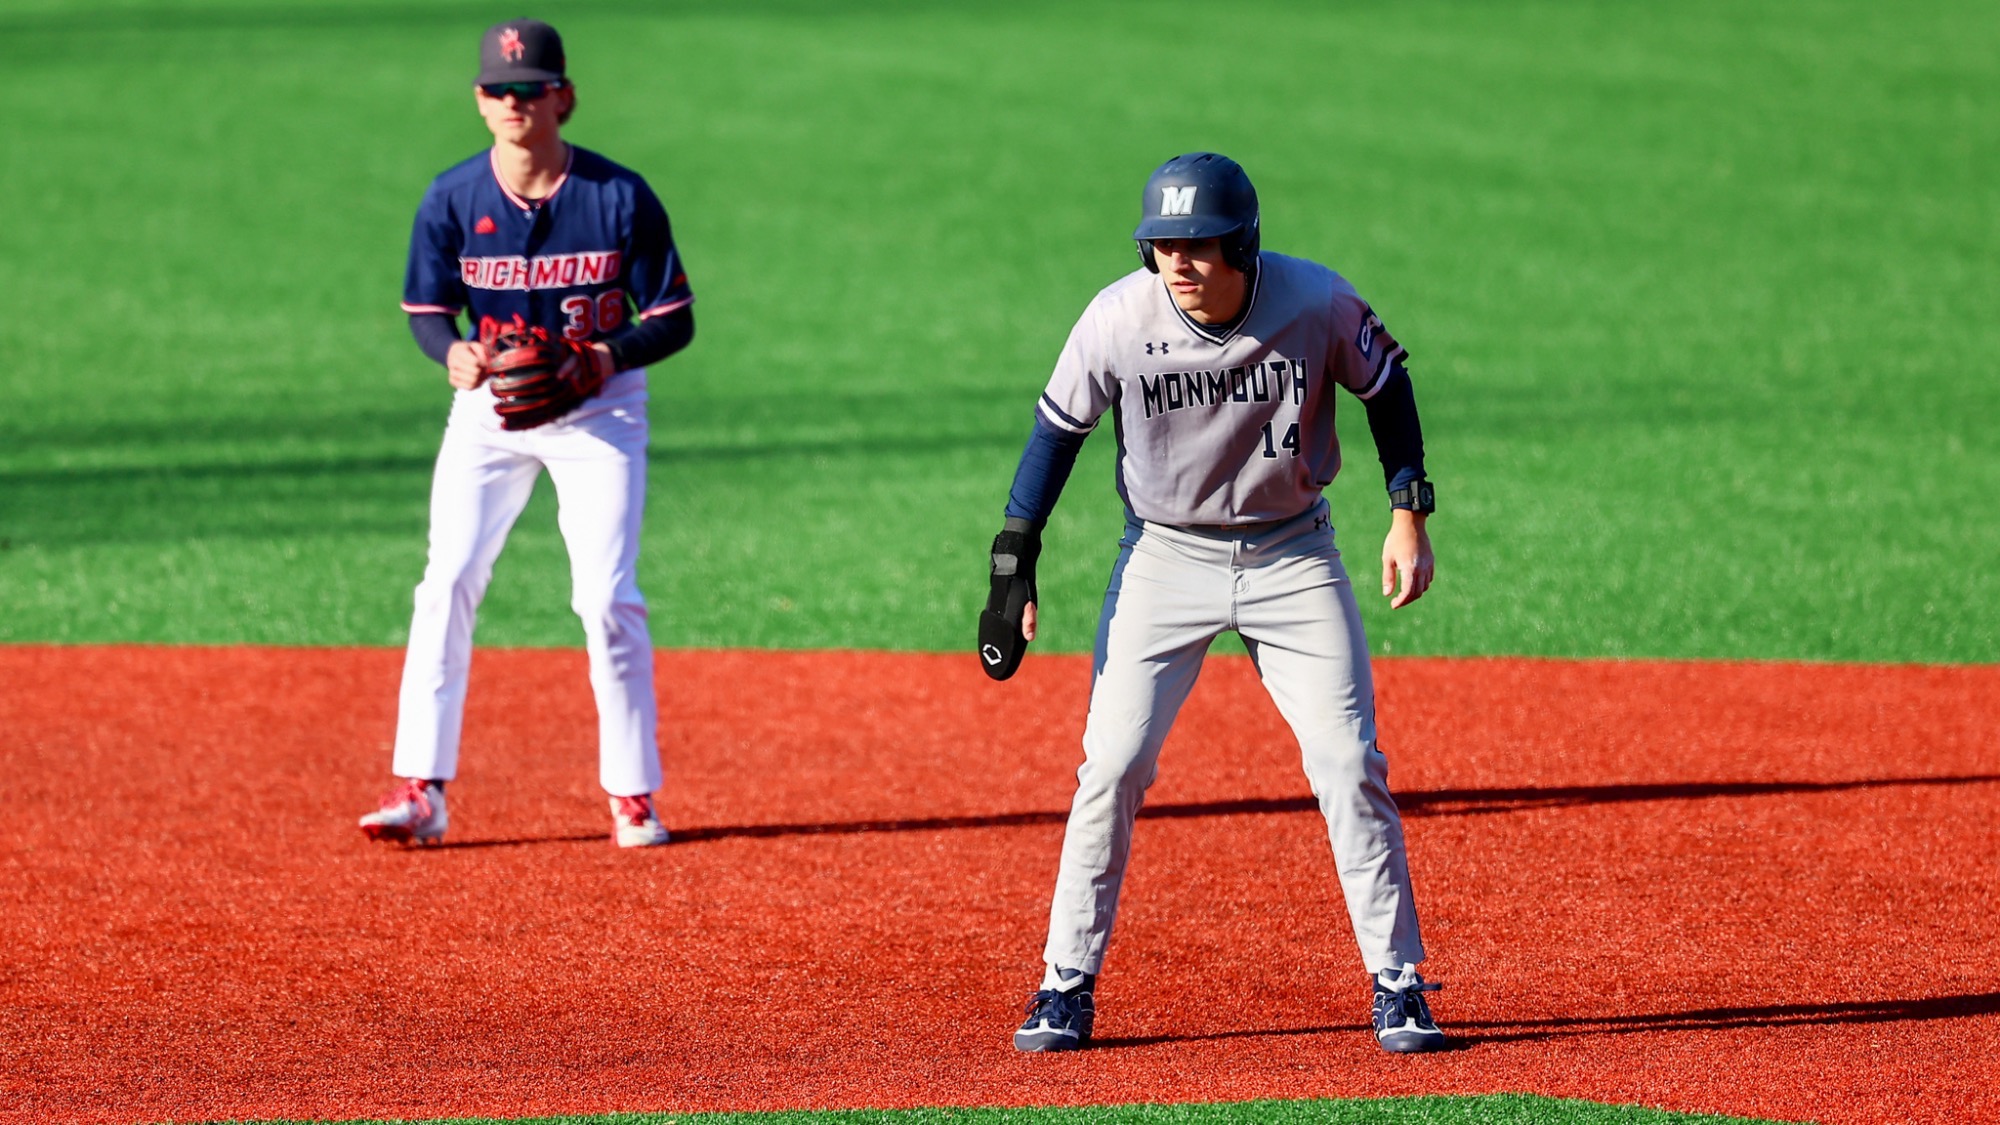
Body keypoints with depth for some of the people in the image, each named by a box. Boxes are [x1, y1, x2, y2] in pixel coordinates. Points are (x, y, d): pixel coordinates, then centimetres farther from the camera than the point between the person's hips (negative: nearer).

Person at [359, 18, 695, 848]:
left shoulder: (620, 197, -12)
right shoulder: (453, 199, -8)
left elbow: (675, 319, -6)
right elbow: (427, 310, 1)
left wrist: (613, 355, -26)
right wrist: (453, 352, -22)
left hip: (599, 409, -2)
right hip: (490, 408, 2)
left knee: (608, 599, -7)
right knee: (447, 583, -11)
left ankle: (632, 796, 6)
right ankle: (421, 790, -9)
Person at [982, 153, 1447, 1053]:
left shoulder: (1318, 305, -18)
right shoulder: (1117, 320, -18)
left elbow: (1385, 386, 1)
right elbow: (1058, 429, -3)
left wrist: (1409, 512, -5)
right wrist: (1013, 565, -8)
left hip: (1292, 555, 0)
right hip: (1164, 556, 0)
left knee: (1350, 765, -5)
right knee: (1112, 768, -6)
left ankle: (1398, 986, 6)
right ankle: (1066, 988, 5)